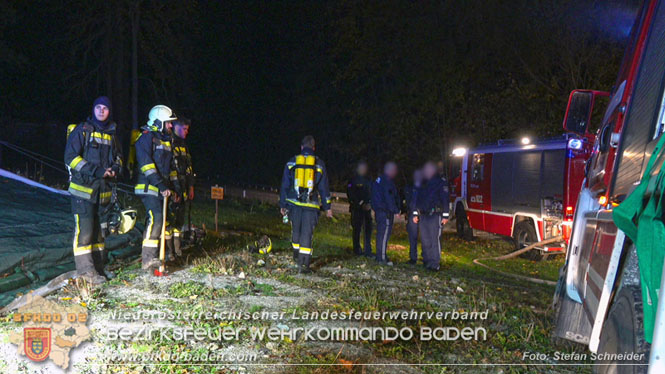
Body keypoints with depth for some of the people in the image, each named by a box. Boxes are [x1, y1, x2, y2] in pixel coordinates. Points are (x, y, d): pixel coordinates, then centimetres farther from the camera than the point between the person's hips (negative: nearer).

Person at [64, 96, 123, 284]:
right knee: (84, 228, -9)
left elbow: (118, 156, 25)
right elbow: (71, 157, -9)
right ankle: (85, 269, -6)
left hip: (103, 189, 6)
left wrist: (115, 169, 1)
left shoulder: (111, 134, 16)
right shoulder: (81, 130, -2)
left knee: (98, 228, 10)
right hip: (83, 187, -6)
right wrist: (96, 171, -18)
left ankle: (98, 267, 18)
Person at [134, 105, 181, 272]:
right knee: (155, 218, -20)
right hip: (148, 187, -9)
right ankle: (148, 259, -19)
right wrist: (161, 185, -22)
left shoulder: (166, 140, 21)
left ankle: (162, 254, 13)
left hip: (162, 188, 9)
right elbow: (146, 164, -17)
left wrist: (175, 188, 20)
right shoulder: (146, 137, -7)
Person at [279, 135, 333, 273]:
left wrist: (282, 205, 15)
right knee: (307, 234, -1)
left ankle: (297, 257, 31)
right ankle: (304, 264, -4)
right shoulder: (319, 164, 2)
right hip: (311, 205, -2)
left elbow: (284, 185, 8)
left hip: (294, 204, 2)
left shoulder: (291, 162, 5)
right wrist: (327, 207, 9)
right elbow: (324, 187, 3)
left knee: (296, 231, 18)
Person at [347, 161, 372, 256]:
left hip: (366, 208, 4)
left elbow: (371, 194, 18)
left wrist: (369, 204, 0)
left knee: (368, 229, -1)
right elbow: (350, 195, -6)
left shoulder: (368, 181, 16)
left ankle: (368, 251, 0)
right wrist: (361, 204, -10)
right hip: (356, 208, -4)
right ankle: (357, 249, 7)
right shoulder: (353, 181, 1)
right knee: (357, 229, -1)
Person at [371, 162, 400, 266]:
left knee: (381, 234, 15)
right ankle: (382, 258, -7)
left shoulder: (379, 179, 16)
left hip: (379, 210, 10)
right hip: (386, 212, -10)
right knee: (384, 234, -8)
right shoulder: (387, 181, -15)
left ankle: (380, 256, 22)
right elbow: (389, 198, -18)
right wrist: (396, 210, -13)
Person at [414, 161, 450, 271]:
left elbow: (445, 199, -5)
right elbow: (418, 199, 21)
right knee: (425, 240, 9)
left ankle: (434, 264, -6)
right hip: (423, 216, 6)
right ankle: (426, 262, 18)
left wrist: (445, 216, -10)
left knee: (434, 239, -9)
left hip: (435, 215, -6)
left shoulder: (441, 183, -2)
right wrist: (415, 214, 16)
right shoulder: (424, 183, 17)